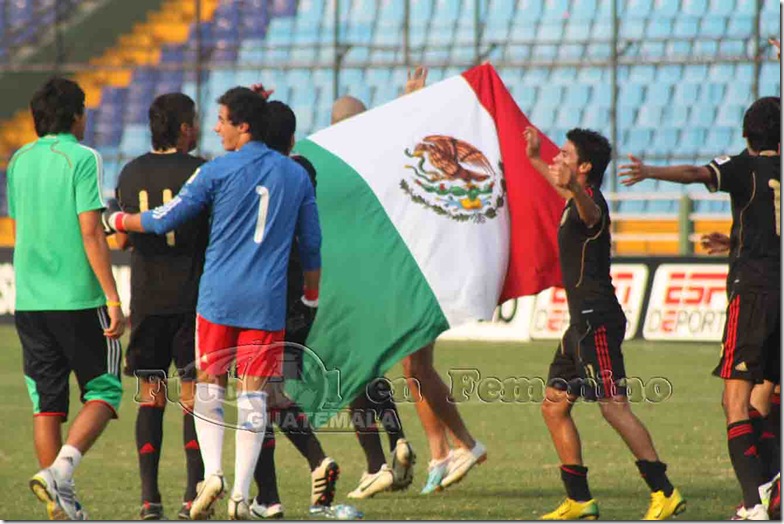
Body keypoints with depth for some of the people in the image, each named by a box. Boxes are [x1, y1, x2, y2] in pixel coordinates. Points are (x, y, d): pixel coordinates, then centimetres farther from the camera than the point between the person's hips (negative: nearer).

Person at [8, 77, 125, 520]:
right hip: (78, 298, -5)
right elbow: (91, 233, -14)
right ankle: (60, 471, -16)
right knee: (103, 392, 4)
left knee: (47, 402, 8)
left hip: (29, 300, 6)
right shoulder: (82, 158, -8)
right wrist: (113, 299, -13)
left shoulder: (20, 160, 10)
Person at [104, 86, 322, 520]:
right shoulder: (296, 175, 8)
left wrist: (117, 221, 18)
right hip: (268, 302, 2)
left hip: (218, 297, -2)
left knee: (209, 387, 10)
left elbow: (165, 220, 0)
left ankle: (211, 473, -8)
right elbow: (312, 245, 14)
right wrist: (311, 298, 27)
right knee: (253, 394, 3)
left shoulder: (217, 171, -4)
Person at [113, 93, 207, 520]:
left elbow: (122, 240, 13)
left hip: (147, 299, 3)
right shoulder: (201, 172, -7)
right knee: (193, 395, 1)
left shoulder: (131, 174, 6)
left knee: (150, 397, 7)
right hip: (193, 297, -3)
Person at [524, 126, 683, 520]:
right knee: (554, 406, 11)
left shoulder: (590, 203, -14)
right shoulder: (575, 202, 16)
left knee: (614, 407, -14)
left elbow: (590, 210, -41)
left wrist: (572, 188, -62)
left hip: (598, 321, -10)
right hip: (582, 322, 10)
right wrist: (534, 160, 53)